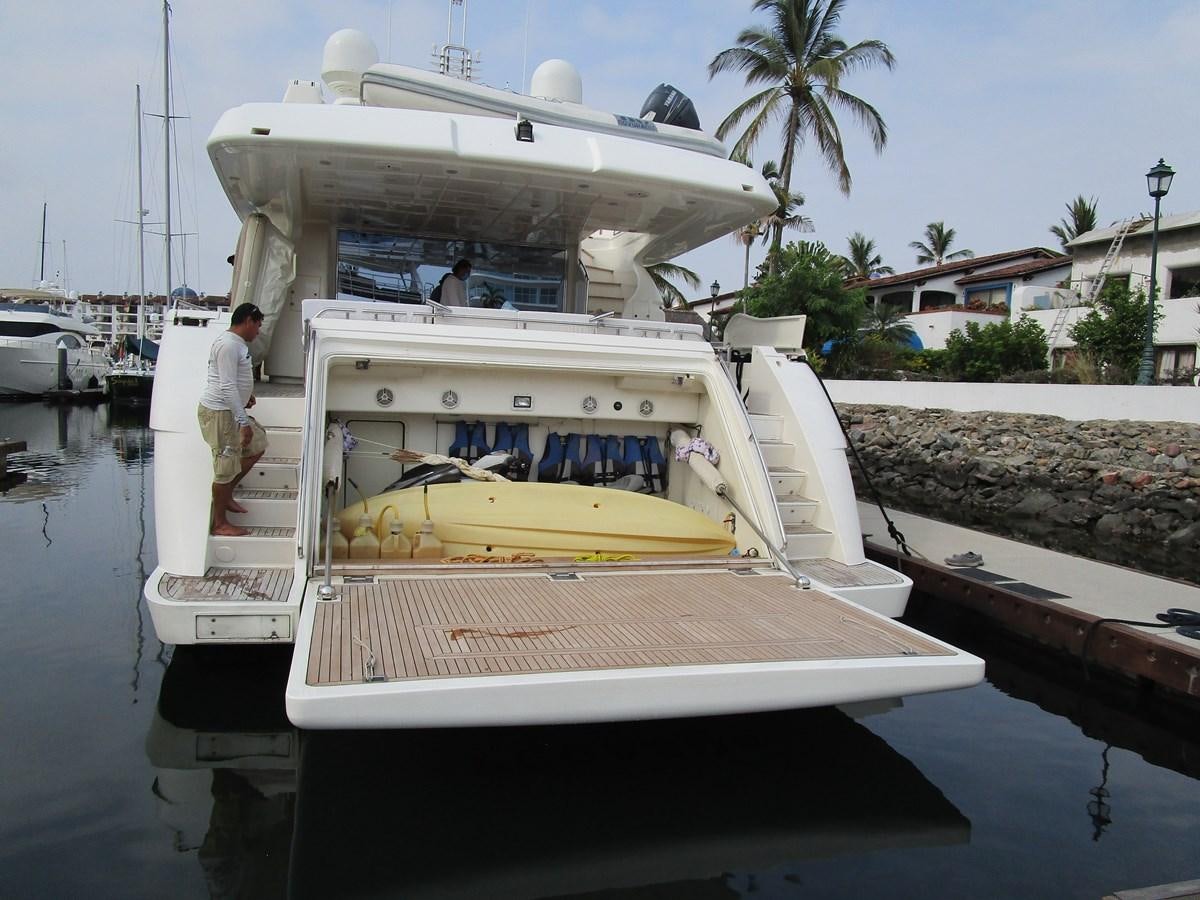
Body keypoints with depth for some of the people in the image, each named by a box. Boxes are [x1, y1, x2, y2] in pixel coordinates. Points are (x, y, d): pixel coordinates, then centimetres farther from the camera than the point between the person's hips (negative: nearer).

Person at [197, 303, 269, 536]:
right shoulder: (229, 344, -19)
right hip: (218, 413, -10)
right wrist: (244, 422, -25)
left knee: (257, 446, 18)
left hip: (230, 410, 10)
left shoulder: (236, 343, 13)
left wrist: (246, 394, 13)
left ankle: (226, 495, 26)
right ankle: (220, 524, 9)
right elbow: (227, 387, -25)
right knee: (226, 468, -3)